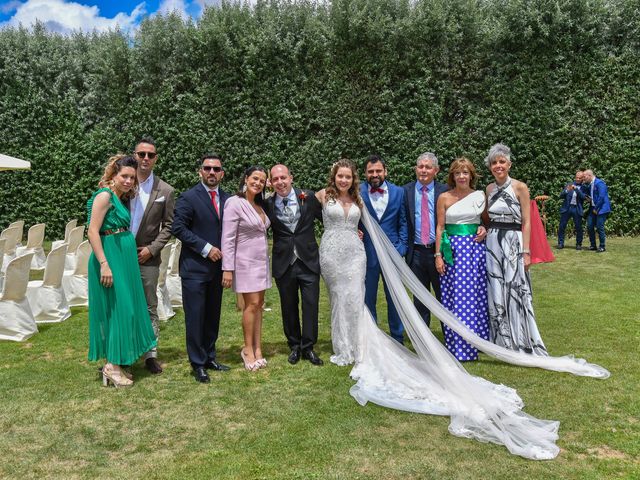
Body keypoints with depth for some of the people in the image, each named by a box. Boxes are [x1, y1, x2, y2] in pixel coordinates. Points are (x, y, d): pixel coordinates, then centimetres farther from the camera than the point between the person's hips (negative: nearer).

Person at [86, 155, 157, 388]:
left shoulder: (121, 198, 15)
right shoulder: (105, 195, -11)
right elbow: (93, 232, -18)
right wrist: (104, 264, -23)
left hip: (123, 259, 9)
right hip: (111, 258, -9)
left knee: (125, 308, 12)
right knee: (117, 308, -6)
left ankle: (115, 362, 21)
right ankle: (112, 367, 3)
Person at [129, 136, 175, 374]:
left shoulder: (165, 191, 1)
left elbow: (168, 226, 3)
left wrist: (151, 249, -8)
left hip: (147, 257, -1)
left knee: (149, 308, 6)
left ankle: (150, 354, 16)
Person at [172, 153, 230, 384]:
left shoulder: (227, 199, 9)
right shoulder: (189, 198, -6)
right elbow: (178, 228, -12)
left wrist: (226, 253, 1)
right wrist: (205, 248, -15)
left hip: (217, 267, 5)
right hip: (194, 268, -5)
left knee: (213, 316, 13)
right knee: (195, 317, 0)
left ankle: (209, 357, 26)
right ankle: (198, 364, 12)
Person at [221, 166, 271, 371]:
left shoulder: (261, 204, 10)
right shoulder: (234, 203, -11)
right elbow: (228, 239, -14)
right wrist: (228, 269, -17)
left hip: (261, 261, 7)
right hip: (245, 261, -7)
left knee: (259, 303, 7)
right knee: (252, 304, -6)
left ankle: (257, 349, 13)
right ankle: (248, 349, 9)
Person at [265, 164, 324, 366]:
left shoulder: (309, 197, -1)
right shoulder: (267, 204, -2)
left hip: (308, 262, 0)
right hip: (284, 264, 1)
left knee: (311, 305, 2)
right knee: (289, 307, 12)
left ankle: (308, 347, 18)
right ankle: (294, 346, 29)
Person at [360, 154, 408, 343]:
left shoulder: (398, 192, 3)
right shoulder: (357, 192, -2)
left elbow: (403, 222, 6)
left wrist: (401, 248, -1)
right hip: (367, 254, -1)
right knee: (368, 298, 8)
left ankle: (398, 338, 25)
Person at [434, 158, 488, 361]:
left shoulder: (480, 196, 6)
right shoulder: (444, 198, 2)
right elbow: (440, 228, 2)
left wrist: (484, 229, -6)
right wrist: (438, 255, -4)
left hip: (475, 248, 1)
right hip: (453, 250, -1)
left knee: (475, 295, 5)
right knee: (454, 296, 0)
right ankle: (457, 345, 11)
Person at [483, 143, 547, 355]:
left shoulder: (519, 187, -5)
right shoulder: (489, 189, 9)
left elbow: (526, 223, -7)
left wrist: (526, 252, -12)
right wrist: (483, 229, 0)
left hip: (514, 243, -4)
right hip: (493, 244, 5)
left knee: (515, 291, -3)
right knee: (496, 293, 7)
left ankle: (522, 343, 11)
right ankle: (501, 342, 19)